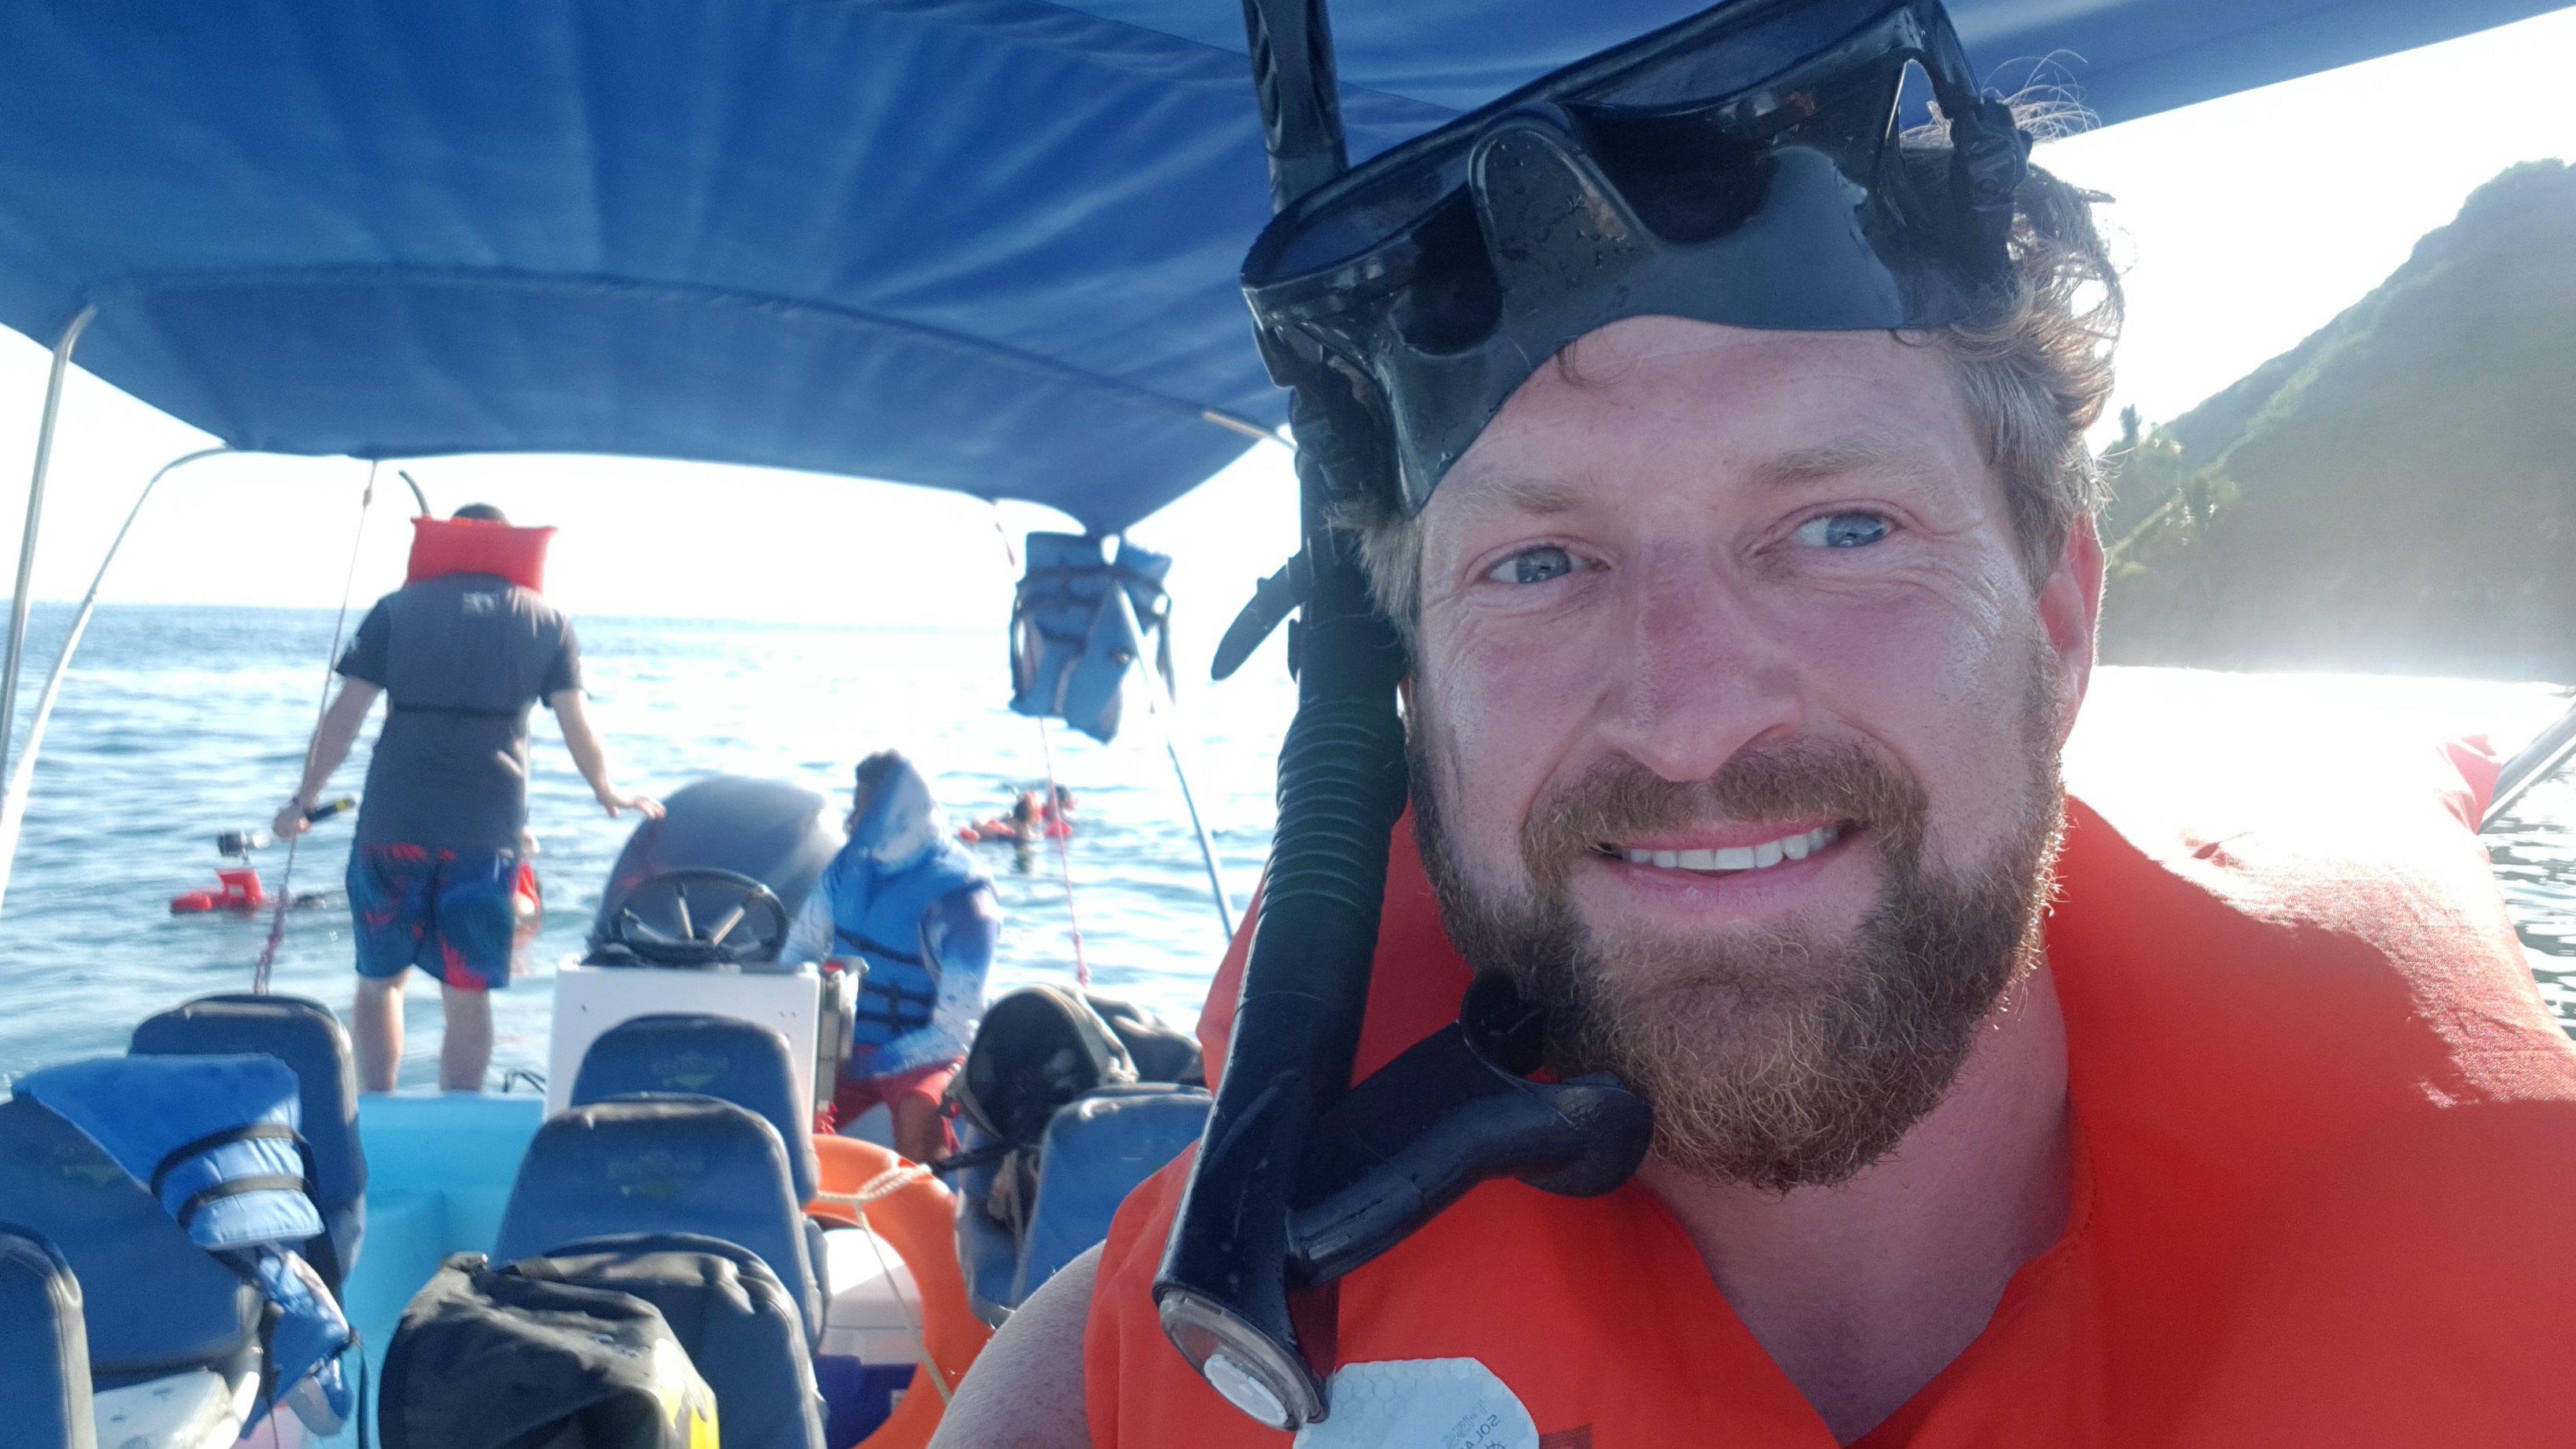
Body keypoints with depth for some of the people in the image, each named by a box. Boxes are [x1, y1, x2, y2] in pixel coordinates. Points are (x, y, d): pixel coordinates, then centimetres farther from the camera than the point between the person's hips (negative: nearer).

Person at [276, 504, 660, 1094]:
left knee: (379, 980, 16)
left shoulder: (397, 609, 8)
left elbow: (344, 715, 3)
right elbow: (579, 729, 6)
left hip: (393, 821, 1)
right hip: (488, 829, 0)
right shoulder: (547, 621, 8)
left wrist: (304, 799, 12)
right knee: (468, 995, 7)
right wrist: (607, 792, 22)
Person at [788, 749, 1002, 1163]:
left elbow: (955, 1028, -18)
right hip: (847, 1041, 5)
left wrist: (876, 1064, -22)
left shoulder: (961, 898, -19)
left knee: (918, 1113, -34)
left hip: (923, 1051, -5)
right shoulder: (851, 864, -2)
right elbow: (801, 948, 11)